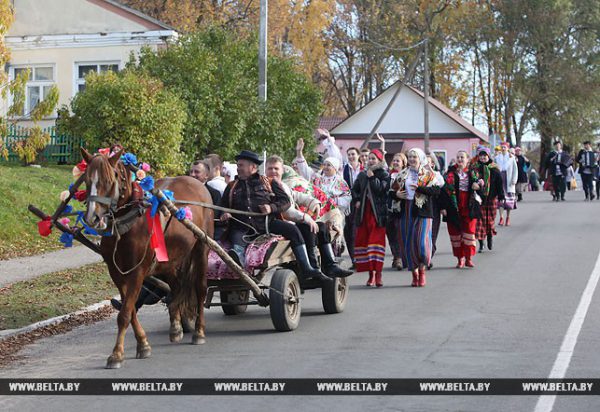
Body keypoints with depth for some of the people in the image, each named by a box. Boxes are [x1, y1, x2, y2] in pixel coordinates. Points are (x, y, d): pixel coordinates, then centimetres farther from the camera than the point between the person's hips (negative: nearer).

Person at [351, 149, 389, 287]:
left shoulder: (384, 175, 1)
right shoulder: (362, 175, 16)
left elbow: (380, 189, -14)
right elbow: (354, 190, 22)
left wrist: (372, 177, -12)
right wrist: (356, 201, 6)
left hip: (377, 212, -5)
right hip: (364, 212, 5)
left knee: (377, 240, -11)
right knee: (362, 241, 1)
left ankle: (378, 274, -10)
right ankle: (371, 274, 7)